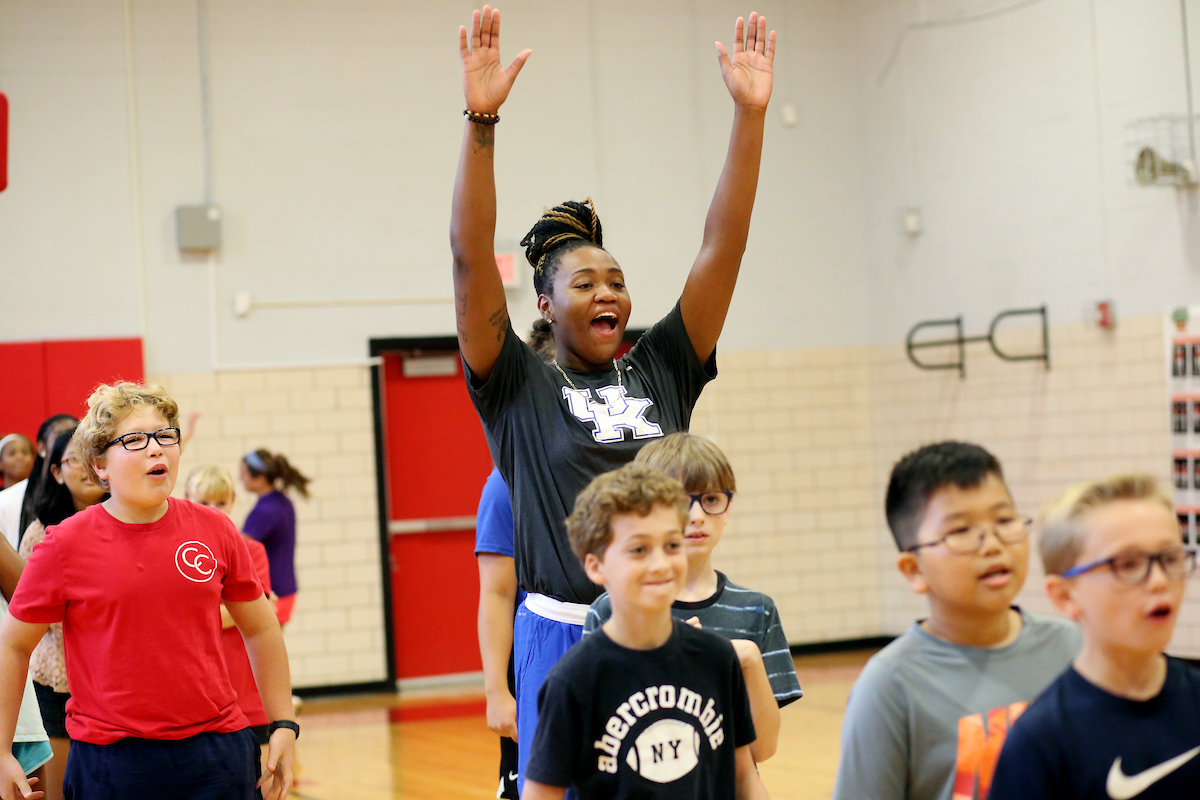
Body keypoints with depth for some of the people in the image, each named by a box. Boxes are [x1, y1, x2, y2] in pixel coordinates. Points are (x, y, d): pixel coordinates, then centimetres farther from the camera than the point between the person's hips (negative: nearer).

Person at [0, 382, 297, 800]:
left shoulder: (214, 530, 2)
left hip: (217, 753, 2)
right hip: (108, 761, -2)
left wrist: (283, 725, 12)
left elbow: (260, 628, 14)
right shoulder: (65, 544, -5)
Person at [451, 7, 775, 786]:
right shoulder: (519, 388, 2)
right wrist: (481, 120, -20)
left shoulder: (662, 370, 9)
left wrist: (750, 115, -5)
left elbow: (723, 248, 3)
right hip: (564, 640, -3)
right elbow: (472, 259, -10)